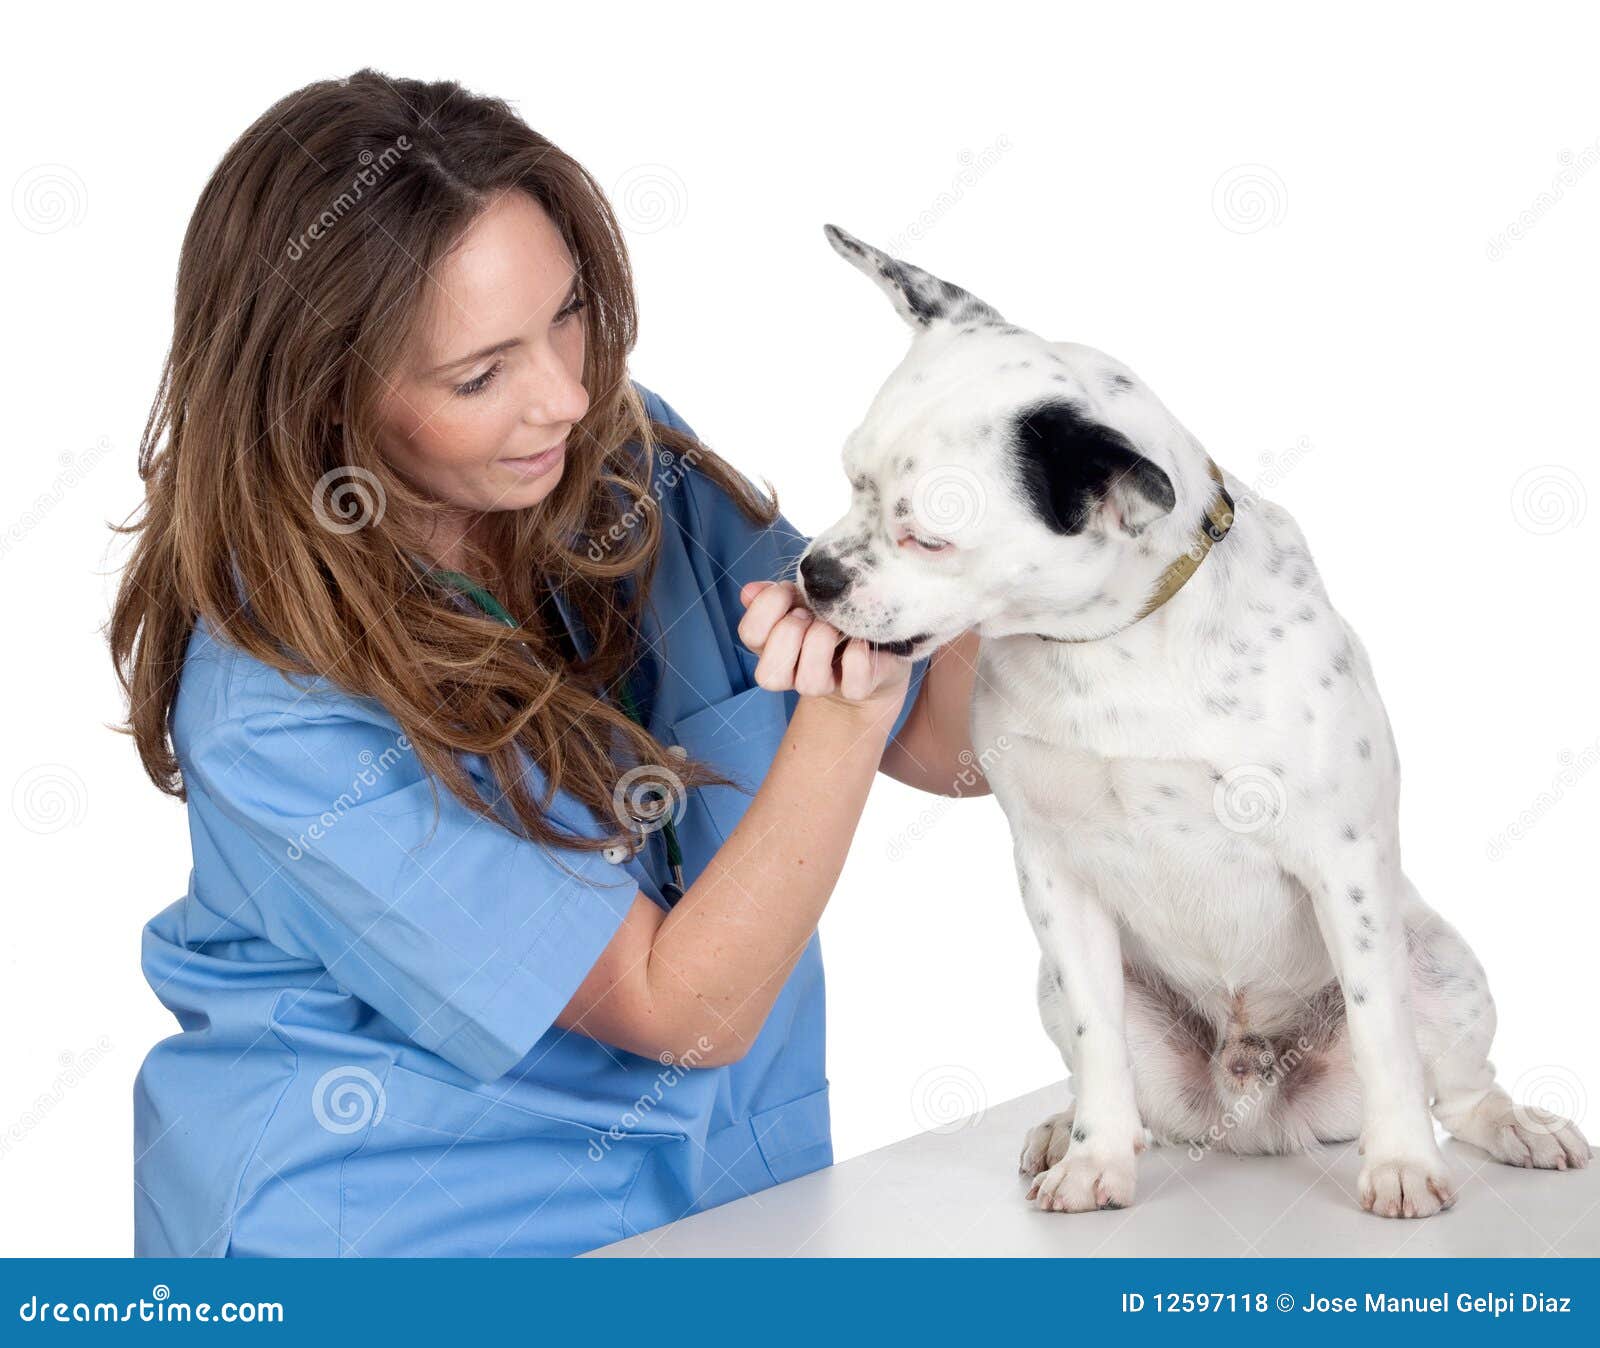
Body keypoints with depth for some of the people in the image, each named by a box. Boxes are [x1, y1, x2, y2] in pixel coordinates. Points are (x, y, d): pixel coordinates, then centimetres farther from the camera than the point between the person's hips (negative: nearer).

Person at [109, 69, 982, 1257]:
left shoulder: (625, 461, -4)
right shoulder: (275, 703, -22)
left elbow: (944, 749, 2)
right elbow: (691, 1009, -19)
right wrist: (846, 711, -31)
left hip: (724, 1188, 4)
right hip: (409, 1220, -4)